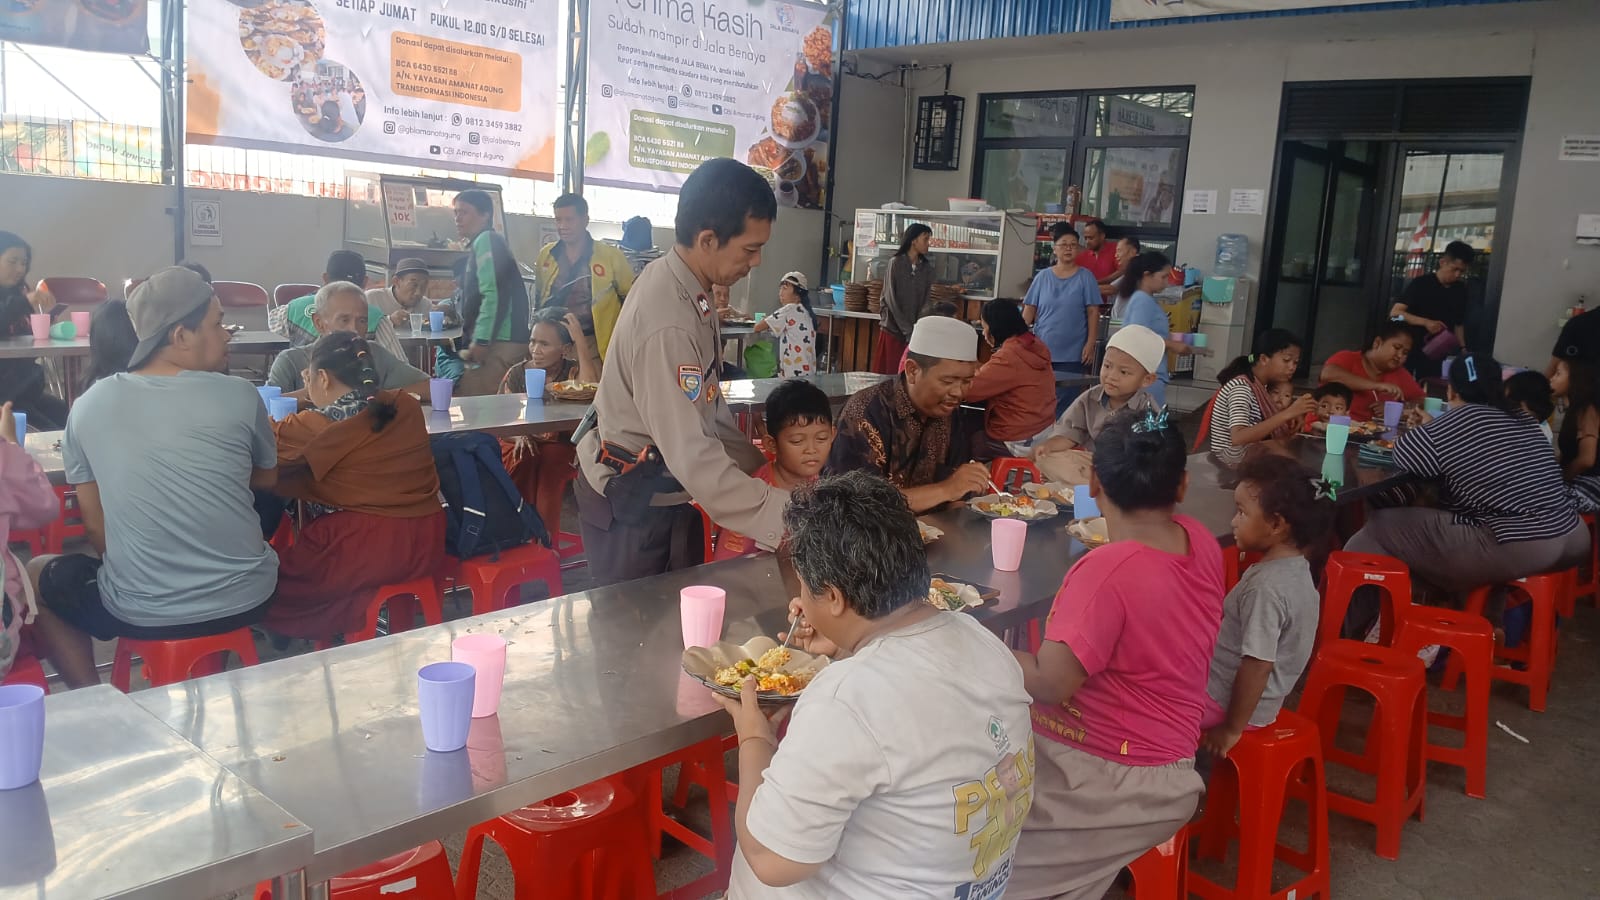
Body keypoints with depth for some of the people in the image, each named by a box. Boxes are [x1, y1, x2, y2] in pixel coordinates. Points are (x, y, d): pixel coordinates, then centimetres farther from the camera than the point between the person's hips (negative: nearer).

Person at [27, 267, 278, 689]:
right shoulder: (238, 395, -10)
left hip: (141, 613, 0)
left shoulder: (88, 406, -5)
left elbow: (95, 526, 3)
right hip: (245, 599, 0)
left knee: (35, 577, 28)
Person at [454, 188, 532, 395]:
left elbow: (493, 294, -19)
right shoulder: (481, 242, 24)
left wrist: (480, 340, -21)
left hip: (501, 341, -10)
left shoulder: (486, 240, -8)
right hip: (503, 341, 10)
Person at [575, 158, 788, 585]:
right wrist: (784, 517, -30)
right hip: (633, 507, -9)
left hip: (667, 492, 9)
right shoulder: (668, 325, -31)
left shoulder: (685, 282, -2)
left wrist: (756, 460, 9)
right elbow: (693, 457, -32)